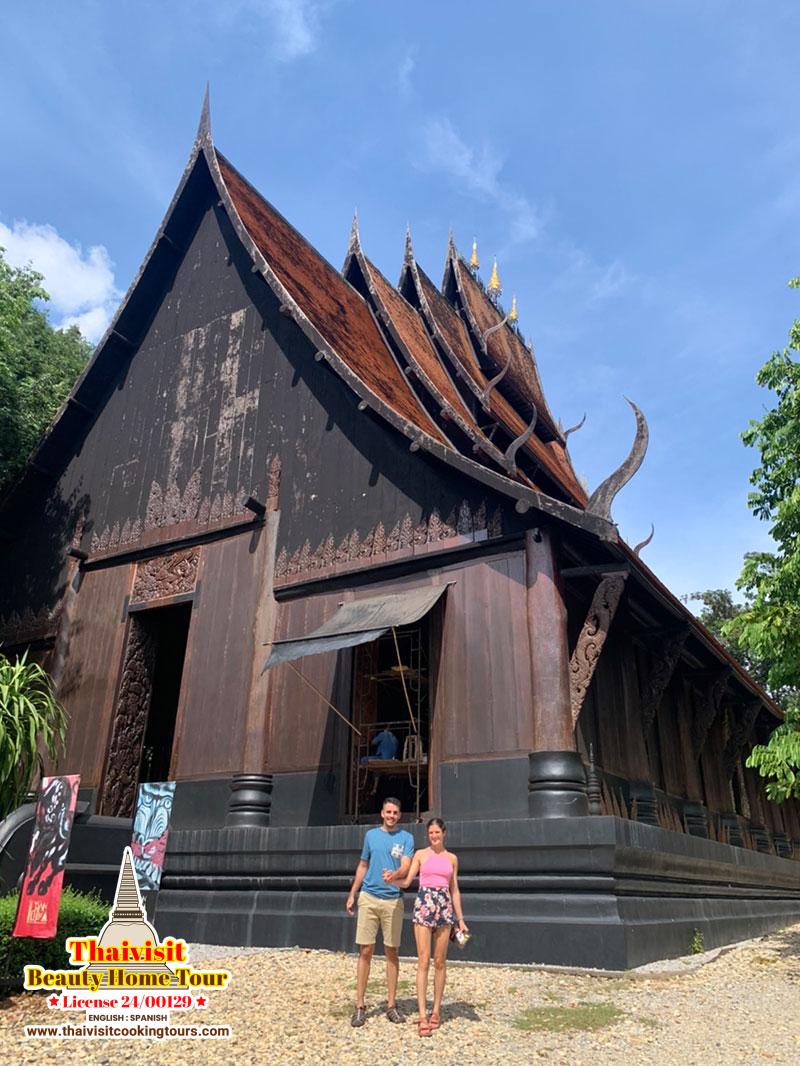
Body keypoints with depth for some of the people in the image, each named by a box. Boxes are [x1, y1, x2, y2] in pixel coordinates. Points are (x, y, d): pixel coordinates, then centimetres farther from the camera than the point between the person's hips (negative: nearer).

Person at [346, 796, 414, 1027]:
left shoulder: (406, 838, 1)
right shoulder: (371, 835, 9)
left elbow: (405, 867, -10)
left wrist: (394, 875, -32)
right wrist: (352, 894, 14)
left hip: (393, 900, -1)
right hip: (368, 898, 1)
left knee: (391, 952, 6)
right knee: (365, 951, 1)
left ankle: (391, 1004, 16)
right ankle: (360, 1005, 8)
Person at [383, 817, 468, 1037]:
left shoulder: (452, 858, 11)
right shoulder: (420, 854, 5)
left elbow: (454, 890, 14)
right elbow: (406, 881, 0)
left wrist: (460, 919, 11)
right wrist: (391, 879, -20)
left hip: (445, 908, 2)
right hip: (424, 905, -2)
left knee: (440, 962, 6)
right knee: (423, 961, -6)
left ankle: (436, 1011, 17)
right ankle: (423, 1015, -5)